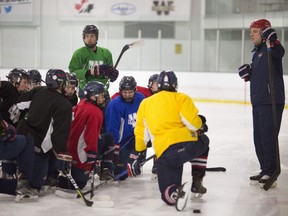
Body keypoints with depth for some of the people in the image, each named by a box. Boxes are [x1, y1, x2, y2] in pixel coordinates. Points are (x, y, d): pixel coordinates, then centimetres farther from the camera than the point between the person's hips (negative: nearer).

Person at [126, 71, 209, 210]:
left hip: (164, 153, 1)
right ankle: (197, 182, 25)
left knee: (167, 191, 10)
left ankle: (177, 191, -27)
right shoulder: (181, 98, 9)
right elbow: (193, 122, -4)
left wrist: (137, 154, 35)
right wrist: (201, 124, 18)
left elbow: (141, 133, 24)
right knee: (203, 142, 35)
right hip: (188, 144, -1)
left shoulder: (145, 103, 21)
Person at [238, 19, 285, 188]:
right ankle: (265, 171, 24)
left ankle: (271, 174, -4)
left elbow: (279, 53, -35)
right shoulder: (257, 52, 19)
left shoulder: (270, 48, -10)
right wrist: (248, 73, 6)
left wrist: (272, 40, -52)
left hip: (271, 101, -10)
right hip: (258, 102, 10)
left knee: (268, 138, -9)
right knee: (259, 138, 14)